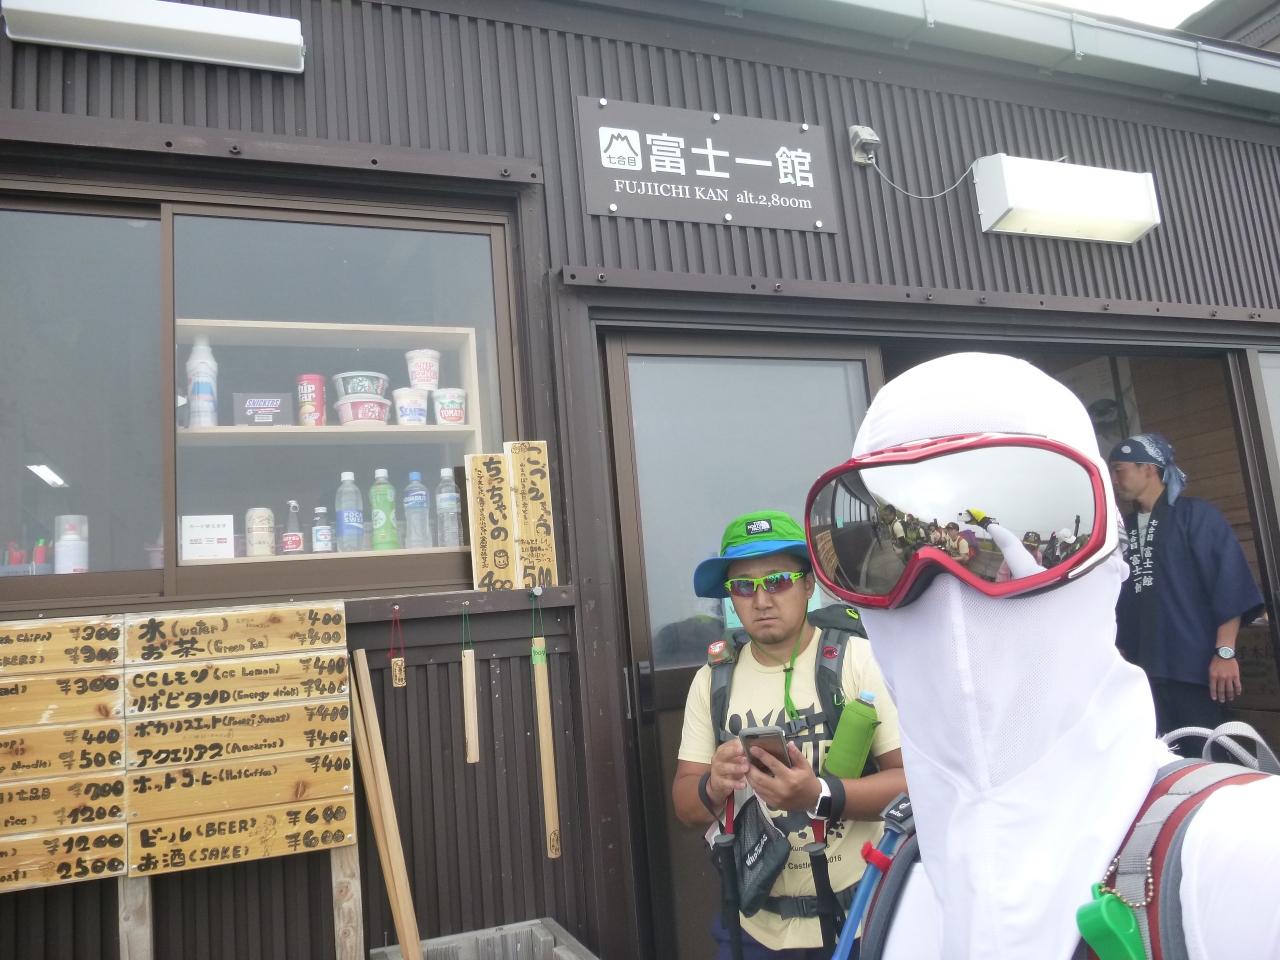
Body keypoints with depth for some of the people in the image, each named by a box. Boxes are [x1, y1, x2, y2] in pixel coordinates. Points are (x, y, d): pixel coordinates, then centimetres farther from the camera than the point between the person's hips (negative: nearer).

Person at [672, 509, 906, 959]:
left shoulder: (861, 660, -12)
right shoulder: (712, 680, 0)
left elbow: (916, 781, -15)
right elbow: (686, 805, 1)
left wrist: (820, 795, -30)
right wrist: (714, 787, -21)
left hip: (857, 923, -3)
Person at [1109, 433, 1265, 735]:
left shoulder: (1195, 514, -1)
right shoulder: (1125, 527, 16)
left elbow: (1230, 582, -9)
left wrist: (1225, 652, -16)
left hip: (1195, 664, -5)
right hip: (1143, 667, 5)